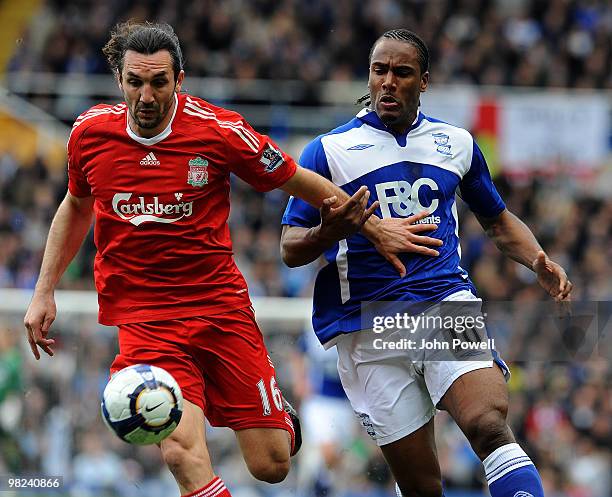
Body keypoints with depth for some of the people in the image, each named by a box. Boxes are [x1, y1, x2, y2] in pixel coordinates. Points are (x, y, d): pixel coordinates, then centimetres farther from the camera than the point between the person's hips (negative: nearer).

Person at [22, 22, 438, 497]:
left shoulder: (220, 130, -10)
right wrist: (44, 292, 15)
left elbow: (299, 181, 4)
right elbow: (77, 207, 18)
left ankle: (281, 418, 34)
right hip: (143, 319, 0)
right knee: (182, 451, -25)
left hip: (220, 303, 0)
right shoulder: (90, 132, -2)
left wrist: (371, 224, 9)